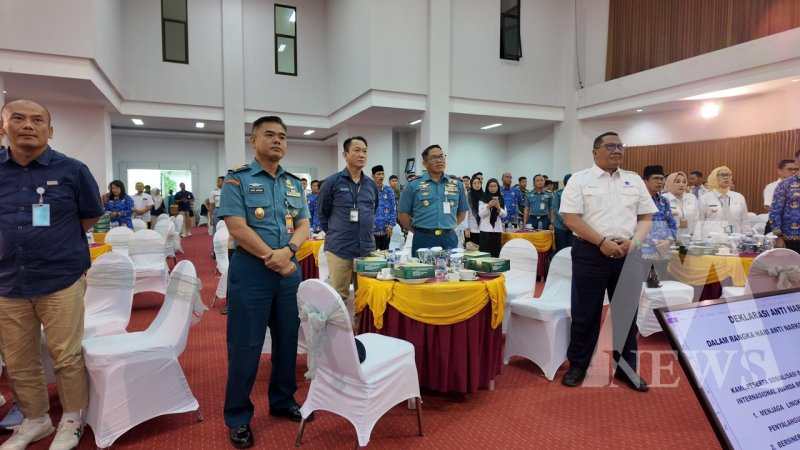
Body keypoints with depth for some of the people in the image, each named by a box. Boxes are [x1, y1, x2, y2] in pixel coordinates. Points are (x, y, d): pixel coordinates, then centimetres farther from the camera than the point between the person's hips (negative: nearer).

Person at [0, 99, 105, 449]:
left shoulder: (72, 170, -4)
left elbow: (90, 216, 8)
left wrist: (55, 246, 8)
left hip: (61, 280, -3)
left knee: (66, 357, 4)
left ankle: (72, 420, 24)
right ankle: (35, 421, 34)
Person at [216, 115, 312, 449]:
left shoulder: (294, 183, 11)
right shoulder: (237, 179, -5)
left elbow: (303, 225, 5)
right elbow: (237, 228, -14)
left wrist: (288, 250, -14)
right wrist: (272, 257, -16)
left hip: (289, 271, 5)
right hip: (250, 271, -5)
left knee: (287, 340, 14)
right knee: (245, 346, 3)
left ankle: (283, 401, 33)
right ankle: (238, 417, 20)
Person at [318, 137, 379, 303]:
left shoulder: (372, 185, 9)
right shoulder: (332, 182, -5)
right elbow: (322, 213, 4)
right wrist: (334, 235, 5)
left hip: (367, 249, 4)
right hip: (339, 249, -4)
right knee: (338, 296, 3)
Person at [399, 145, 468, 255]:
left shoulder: (457, 184, 10)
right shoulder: (414, 185, 2)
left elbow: (462, 212, 19)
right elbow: (402, 214, 5)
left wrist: (449, 227, 10)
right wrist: (418, 230, 5)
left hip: (449, 239, 2)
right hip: (424, 239, -2)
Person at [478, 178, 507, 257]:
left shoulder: (501, 199, 10)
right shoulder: (483, 199, 0)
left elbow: (504, 214, 6)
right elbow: (480, 214, -5)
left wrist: (498, 208, -11)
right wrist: (488, 206, -18)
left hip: (497, 229, 3)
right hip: (486, 229, -3)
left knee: (496, 253, 4)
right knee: (484, 253, -7)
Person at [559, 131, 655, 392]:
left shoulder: (635, 181, 12)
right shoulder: (580, 180, -1)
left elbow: (646, 218, 12)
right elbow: (571, 218, -9)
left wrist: (633, 242, -7)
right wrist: (603, 242, -15)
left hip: (628, 254, 4)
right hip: (590, 253, -4)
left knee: (626, 312, 11)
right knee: (585, 313, 4)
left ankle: (626, 367, 26)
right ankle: (578, 365, 19)